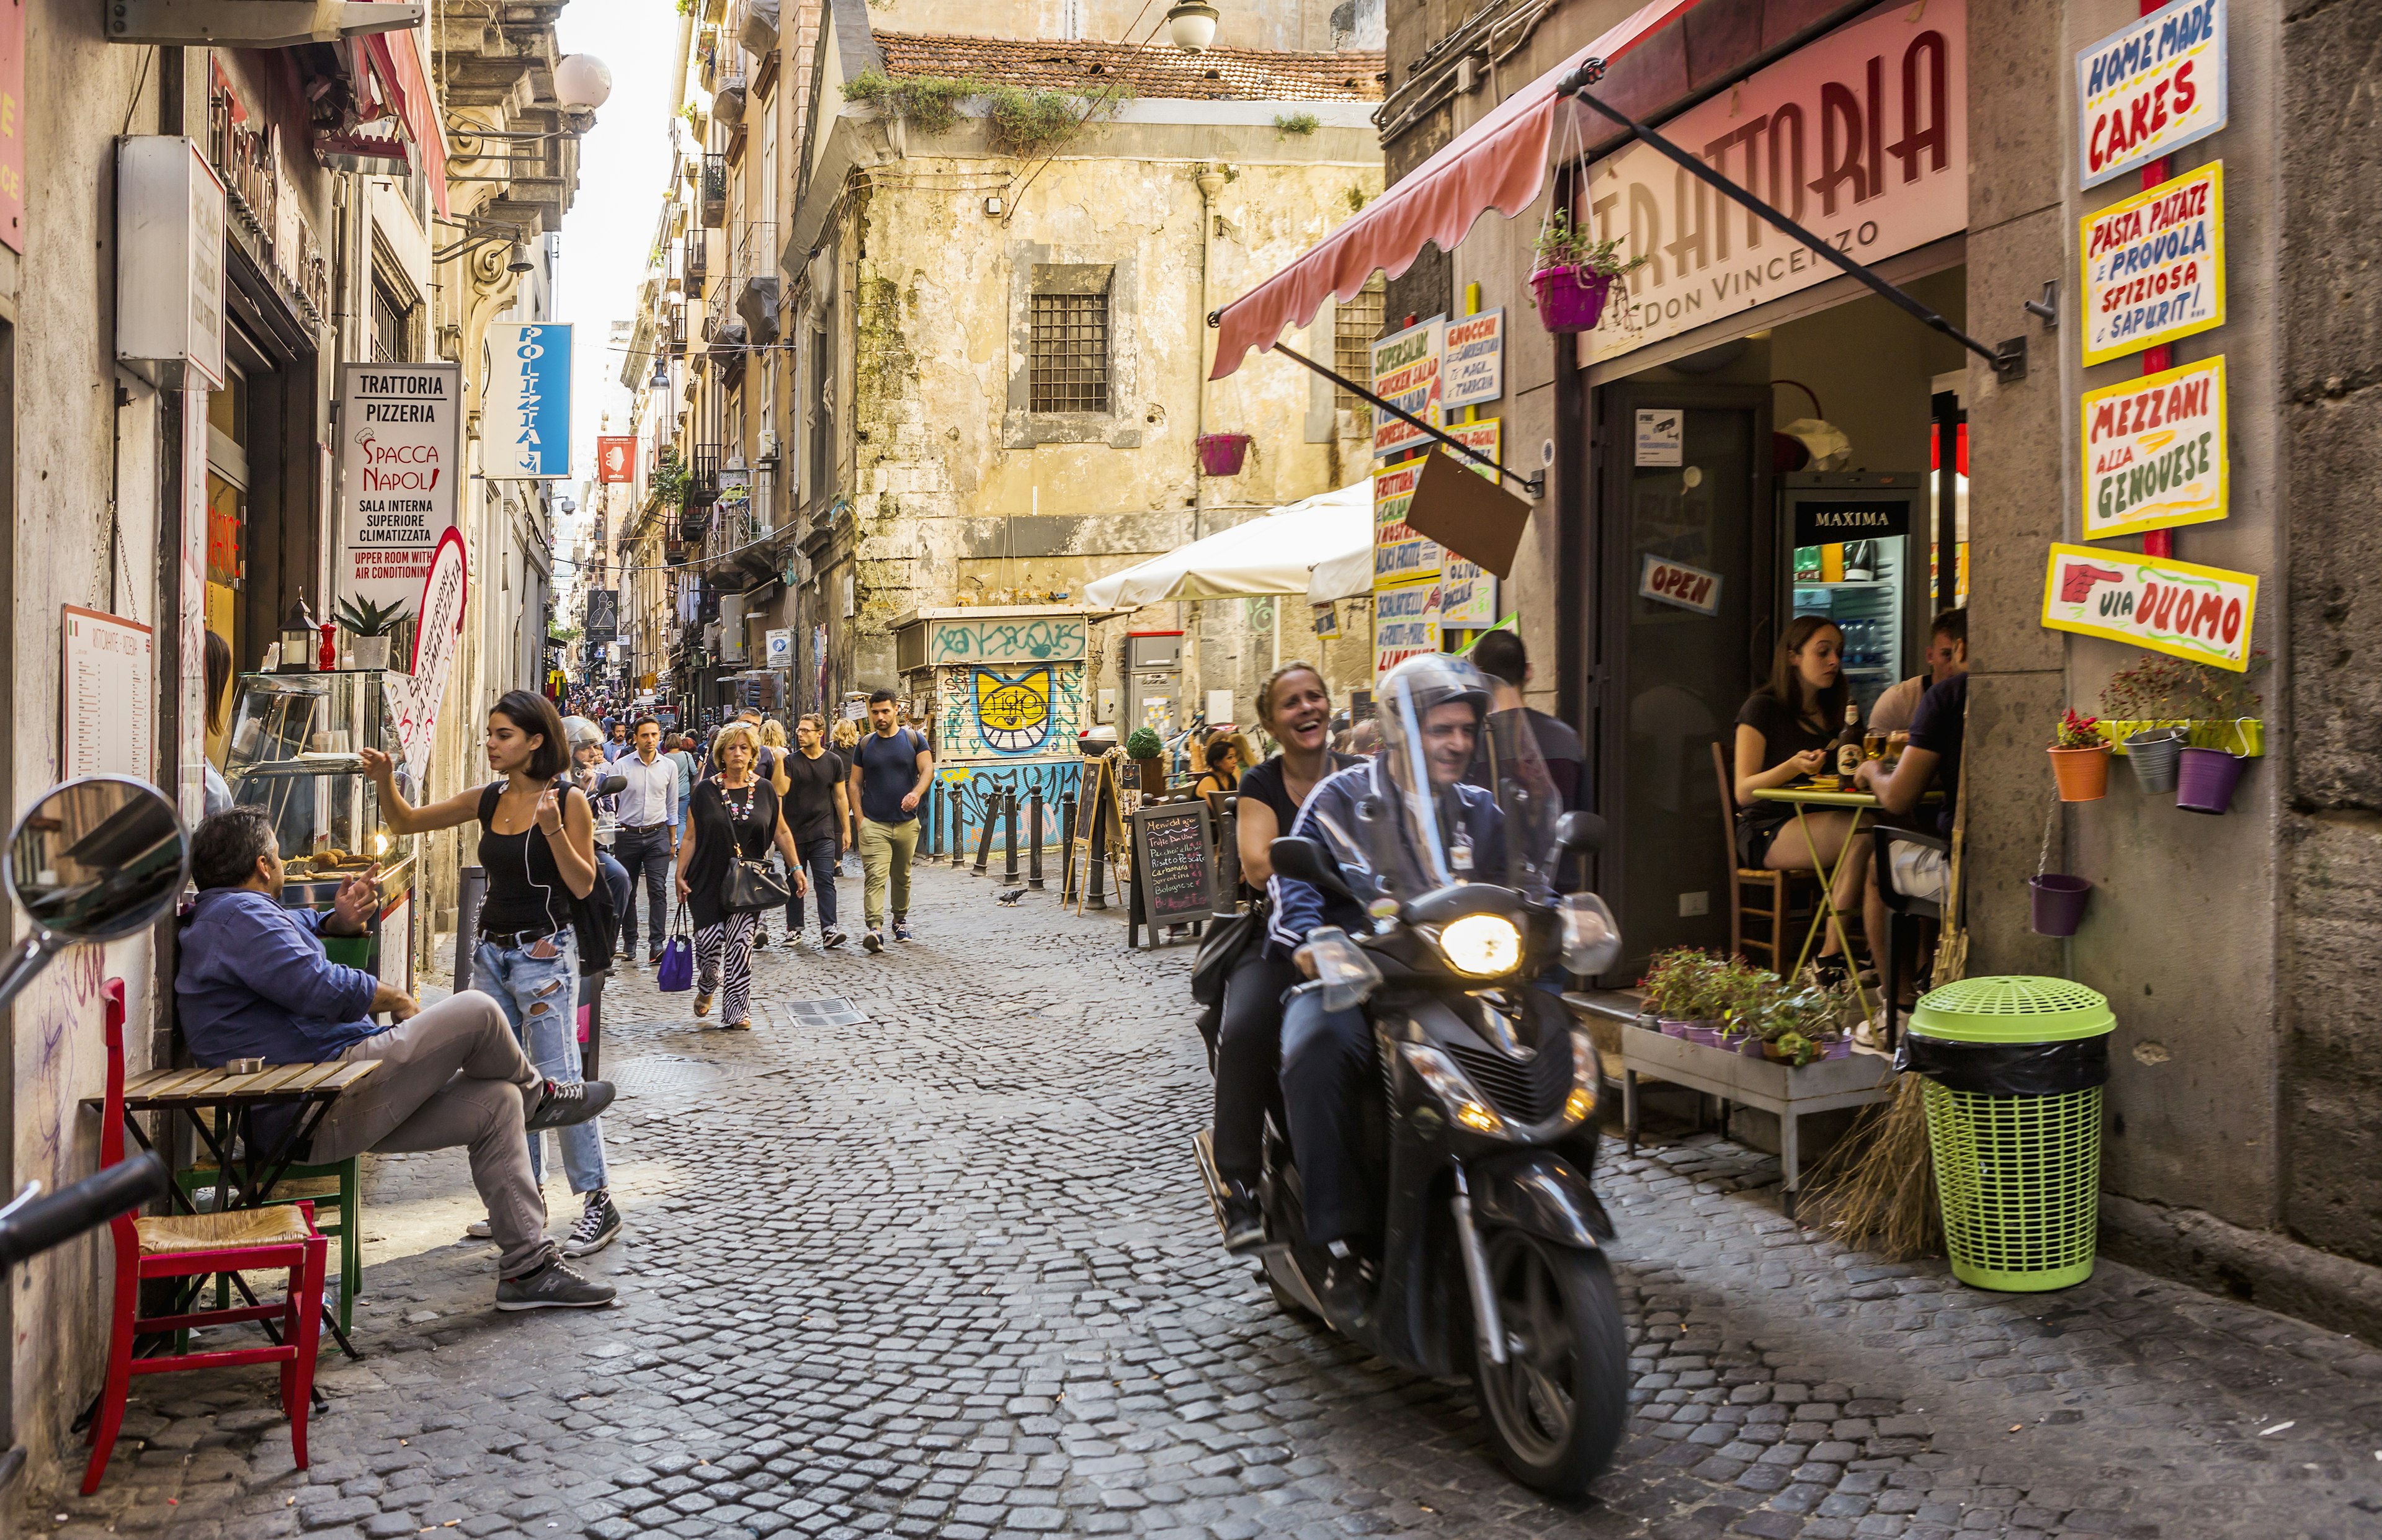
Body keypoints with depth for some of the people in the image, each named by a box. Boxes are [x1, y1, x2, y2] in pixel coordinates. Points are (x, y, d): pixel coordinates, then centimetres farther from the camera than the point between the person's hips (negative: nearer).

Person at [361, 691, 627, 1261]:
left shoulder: (567, 799, -10)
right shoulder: (488, 801, 6)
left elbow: (583, 885, -12)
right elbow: (405, 822, 13)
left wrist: (551, 829, -24)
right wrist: (385, 781, -5)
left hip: (544, 952, -7)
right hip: (492, 952, 7)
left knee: (558, 1079, -7)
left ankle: (598, 1203, 0)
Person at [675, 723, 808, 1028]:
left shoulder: (765, 790, 4)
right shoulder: (706, 791, 1)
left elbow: (781, 833, 12)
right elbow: (691, 837, 4)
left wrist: (796, 868, 8)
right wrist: (680, 875, 0)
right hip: (709, 880, 0)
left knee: (740, 943, -7)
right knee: (709, 942, -5)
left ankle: (738, 1009, 1)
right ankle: (706, 988, 28)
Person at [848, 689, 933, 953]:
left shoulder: (914, 740, 5)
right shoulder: (865, 745, 7)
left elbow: (928, 770, -4)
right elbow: (855, 784, 10)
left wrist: (916, 793, -25)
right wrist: (860, 817, -1)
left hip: (907, 822, 1)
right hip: (874, 823, -1)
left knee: (902, 876, 13)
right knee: (876, 876, -15)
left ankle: (900, 920, 32)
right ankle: (875, 928, -24)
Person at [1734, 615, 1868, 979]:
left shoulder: (1832, 710, 21)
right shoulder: (1763, 707, 0)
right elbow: (1744, 792, -9)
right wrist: (1795, 766, -24)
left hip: (1818, 823, 6)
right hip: (1768, 832, -6)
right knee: (1864, 831, -33)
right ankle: (1833, 953, -26)